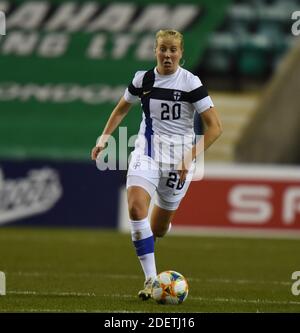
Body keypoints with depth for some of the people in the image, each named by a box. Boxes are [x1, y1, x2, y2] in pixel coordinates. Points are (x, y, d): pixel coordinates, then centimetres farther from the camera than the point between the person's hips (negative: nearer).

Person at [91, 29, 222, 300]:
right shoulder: (143, 79, 0)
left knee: (158, 229, 7)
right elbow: (122, 109, 19)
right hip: (147, 153, 2)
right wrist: (104, 137, 8)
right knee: (136, 207, -25)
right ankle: (151, 279, -22)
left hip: (178, 159, -2)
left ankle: (163, 225, 49)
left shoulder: (191, 83, -10)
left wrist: (191, 157, -20)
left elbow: (215, 126, -11)